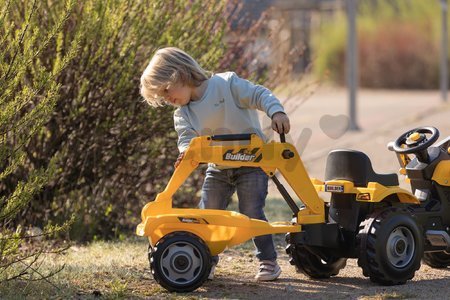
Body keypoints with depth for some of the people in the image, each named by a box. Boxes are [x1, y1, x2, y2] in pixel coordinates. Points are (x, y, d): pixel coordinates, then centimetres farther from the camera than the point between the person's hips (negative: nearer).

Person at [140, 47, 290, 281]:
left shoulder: (227, 84, -13)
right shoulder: (183, 114, 2)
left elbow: (259, 95, -15)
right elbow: (187, 137, -12)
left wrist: (276, 112, -33)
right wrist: (187, 152, -36)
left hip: (251, 163, -6)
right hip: (218, 169, 6)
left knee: (252, 213, -12)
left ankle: (268, 261, 0)